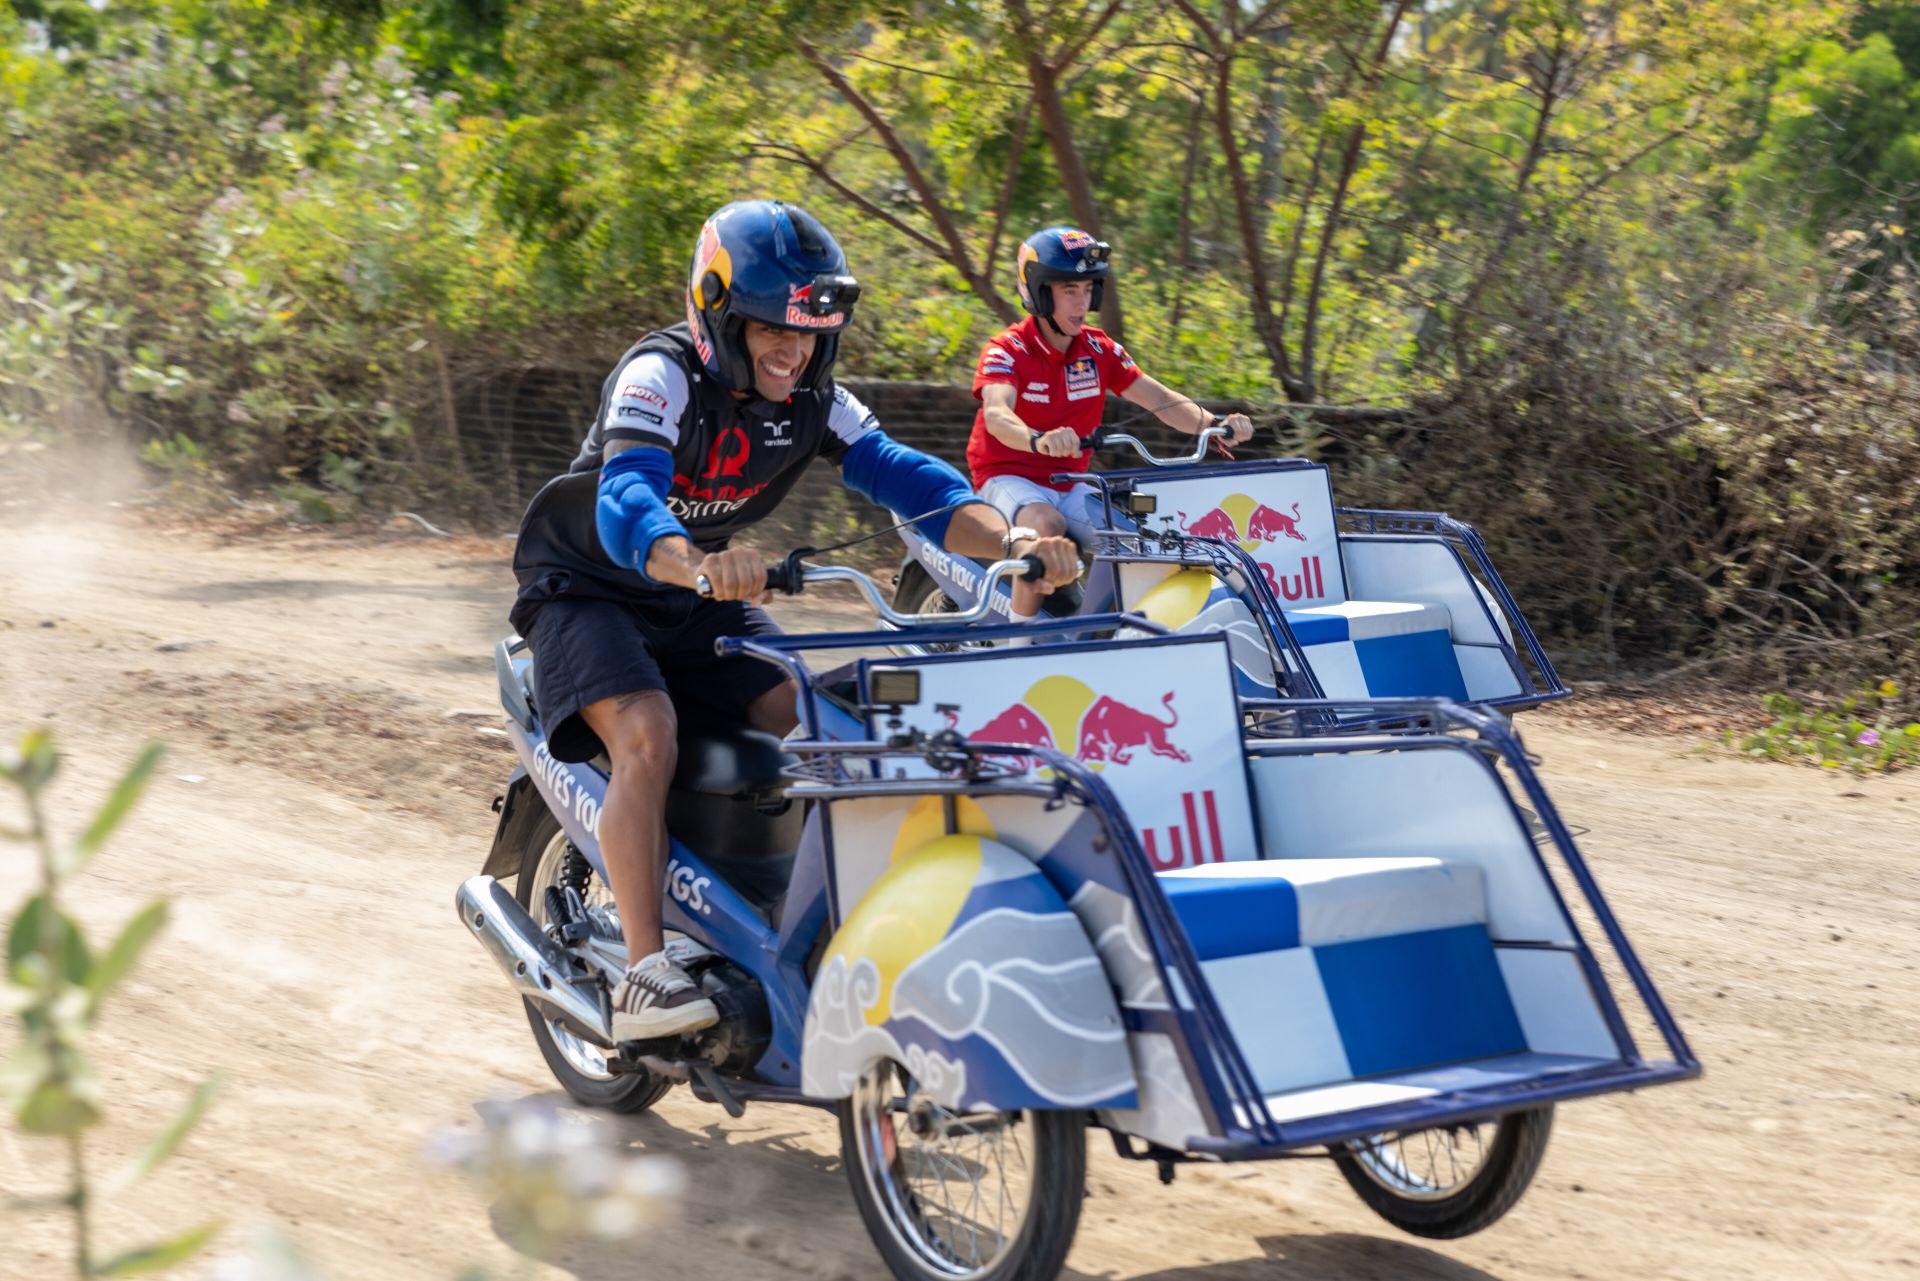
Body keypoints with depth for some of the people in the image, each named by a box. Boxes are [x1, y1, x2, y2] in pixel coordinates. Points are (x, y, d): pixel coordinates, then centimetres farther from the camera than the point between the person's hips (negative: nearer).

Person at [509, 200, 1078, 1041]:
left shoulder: (811, 400, -7)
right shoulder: (661, 377, -26)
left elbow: (903, 475, -19)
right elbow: (625, 504, -43)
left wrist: (1008, 543, -38)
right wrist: (697, 564, -66)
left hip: (701, 601, 6)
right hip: (590, 588, -6)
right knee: (648, 733, -29)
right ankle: (643, 974, -30)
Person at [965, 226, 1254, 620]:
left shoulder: (1100, 350, 5)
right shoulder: (1006, 350, -13)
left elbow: (1159, 400, 0)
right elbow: (997, 416, -32)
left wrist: (1214, 425, -20)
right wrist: (1039, 440, -55)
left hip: (1070, 486, 6)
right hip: (1009, 478, -6)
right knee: (1047, 525, -37)